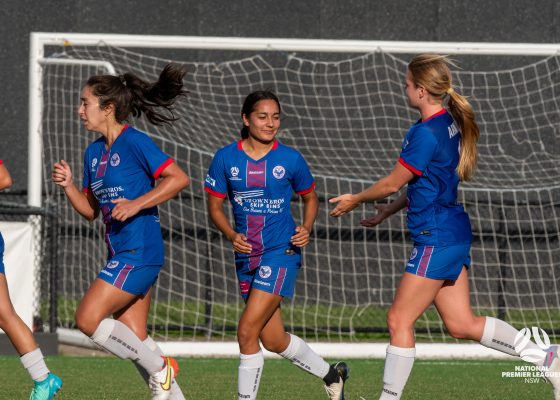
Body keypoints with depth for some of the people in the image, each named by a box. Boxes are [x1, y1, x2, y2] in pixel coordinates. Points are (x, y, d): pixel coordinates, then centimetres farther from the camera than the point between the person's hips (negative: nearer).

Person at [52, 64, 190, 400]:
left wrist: (136, 204, -20)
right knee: (134, 339, 7)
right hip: (121, 253, 9)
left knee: (88, 318, -14)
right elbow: (90, 210, 19)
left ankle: (159, 369, -3)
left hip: (139, 250, -9)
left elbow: (179, 178, -15)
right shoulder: (94, 152, 14)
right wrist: (68, 185, 2)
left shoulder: (135, 142, -10)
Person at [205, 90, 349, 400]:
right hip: (247, 255, 4)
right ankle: (331, 374, 35)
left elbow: (310, 197, 11)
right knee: (273, 340, 12)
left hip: (282, 251, -4)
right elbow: (214, 205, 5)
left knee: (247, 331, -16)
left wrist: (306, 228, -7)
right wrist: (232, 235, -13)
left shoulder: (290, 159, -4)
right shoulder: (226, 158, -1)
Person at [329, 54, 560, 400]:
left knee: (399, 321, -3)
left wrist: (356, 200, 5)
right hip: (454, 232, 10)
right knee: (462, 324, 11)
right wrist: (389, 211, 26)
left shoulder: (425, 133, -19)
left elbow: (393, 183, -11)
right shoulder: (449, 124, 10)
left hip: (437, 238, -10)